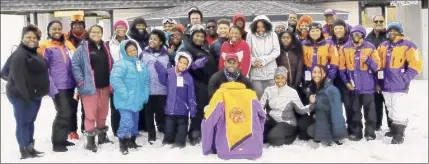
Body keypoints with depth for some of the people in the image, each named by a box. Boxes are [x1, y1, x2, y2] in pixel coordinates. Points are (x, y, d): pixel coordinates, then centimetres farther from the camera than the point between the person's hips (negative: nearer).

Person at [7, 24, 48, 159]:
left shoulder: (35, 53, 15)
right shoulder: (19, 54, -16)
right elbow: (18, 78, -23)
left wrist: (40, 92, 17)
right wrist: (26, 95, -26)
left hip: (35, 95, 10)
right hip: (22, 96, -10)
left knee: (30, 122, 16)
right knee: (23, 123, -3)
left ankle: (30, 148, 27)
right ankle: (25, 151, 5)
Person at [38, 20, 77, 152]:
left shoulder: (67, 44, 13)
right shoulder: (45, 46, -4)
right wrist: (51, 88, -14)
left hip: (70, 85, 6)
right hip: (58, 87, -6)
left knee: (70, 112, 10)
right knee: (64, 113, -8)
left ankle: (62, 139, 26)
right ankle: (57, 143, 7)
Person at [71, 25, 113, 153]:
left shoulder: (105, 47, 13)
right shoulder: (83, 48, -4)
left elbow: (110, 65, 17)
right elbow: (74, 64, -8)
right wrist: (81, 81, -13)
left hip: (105, 86, 5)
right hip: (90, 86, -5)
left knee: (103, 112, 15)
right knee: (91, 113, -2)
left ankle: (102, 136, 30)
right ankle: (90, 140, 7)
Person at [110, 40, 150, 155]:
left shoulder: (140, 65, 13)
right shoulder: (121, 64, -13)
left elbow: (146, 81, 18)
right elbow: (114, 79, -25)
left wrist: (145, 95, 9)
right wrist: (124, 93, -25)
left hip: (136, 100, 8)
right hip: (125, 101, -8)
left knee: (134, 122, 17)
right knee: (126, 122, -12)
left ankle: (132, 142, 33)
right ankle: (122, 145, 4)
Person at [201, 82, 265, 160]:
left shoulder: (220, 94, 3)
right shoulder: (251, 94, 9)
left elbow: (208, 123, 0)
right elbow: (261, 117, 19)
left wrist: (206, 150, 11)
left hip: (227, 152, -2)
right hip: (254, 151, 2)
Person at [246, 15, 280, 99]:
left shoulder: (273, 35, 4)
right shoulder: (250, 36, 3)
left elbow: (277, 51, -2)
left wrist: (263, 60, -10)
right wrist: (254, 61, -15)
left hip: (270, 72, 1)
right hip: (256, 73, 0)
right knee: (258, 97, 1)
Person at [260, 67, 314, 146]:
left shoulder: (292, 92, -4)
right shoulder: (268, 90, 4)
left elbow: (301, 109, -4)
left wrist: (311, 105, -21)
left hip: (287, 123, -2)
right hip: (272, 121, 3)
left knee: (273, 138, -28)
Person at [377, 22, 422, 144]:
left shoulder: (407, 46, -6)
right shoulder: (382, 46, 11)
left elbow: (416, 64, -10)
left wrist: (405, 79, -13)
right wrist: (379, 79, 11)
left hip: (400, 86, -6)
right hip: (386, 85, 6)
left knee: (399, 111, -5)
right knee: (391, 110, 18)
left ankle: (399, 135, 2)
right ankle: (394, 129, 32)